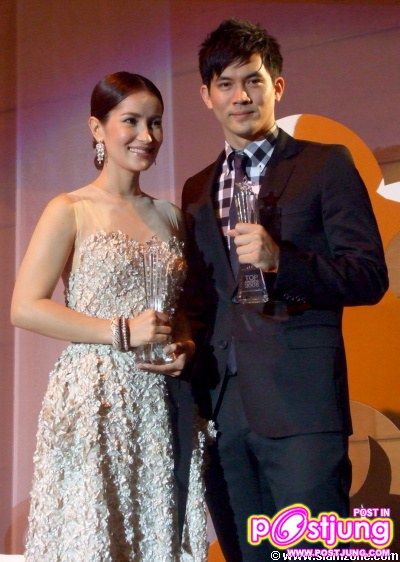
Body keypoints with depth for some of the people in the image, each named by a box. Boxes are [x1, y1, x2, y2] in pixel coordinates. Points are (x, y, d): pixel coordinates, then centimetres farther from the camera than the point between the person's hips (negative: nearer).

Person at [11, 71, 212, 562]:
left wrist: (186, 347, 0)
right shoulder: (70, 211, -2)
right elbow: (25, 308, -9)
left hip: (164, 406, 5)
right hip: (94, 400, -5)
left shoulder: (168, 216, 14)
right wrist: (122, 332, -14)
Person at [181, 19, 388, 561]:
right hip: (221, 407, 5)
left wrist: (280, 260, -18)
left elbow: (370, 276, -4)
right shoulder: (197, 190, 19)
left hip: (300, 402, -4)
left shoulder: (327, 165, 3)